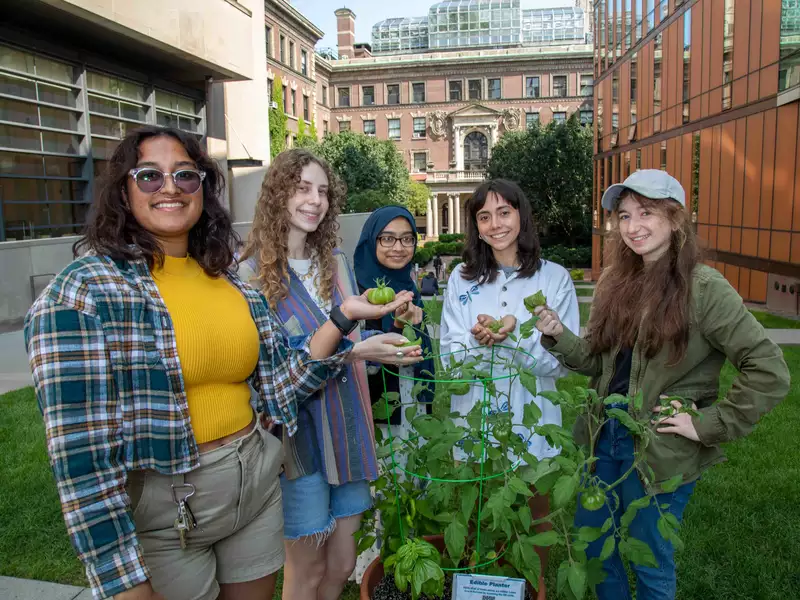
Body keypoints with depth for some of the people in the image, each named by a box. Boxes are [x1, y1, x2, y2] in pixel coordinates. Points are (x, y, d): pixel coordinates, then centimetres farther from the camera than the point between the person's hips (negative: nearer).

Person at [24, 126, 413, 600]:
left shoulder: (233, 283, 3)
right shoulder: (85, 292, -14)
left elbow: (279, 385, 1)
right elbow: (81, 450, -17)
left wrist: (341, 317, -10)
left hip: (257, 486, 5)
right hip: (162, 510, -5)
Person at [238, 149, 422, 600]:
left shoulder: (336, 261, 5)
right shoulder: (255, 272, -11)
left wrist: (381, 316, -6)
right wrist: (352, 349, -25)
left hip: (349, 426, 5)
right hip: (300, 433, -5)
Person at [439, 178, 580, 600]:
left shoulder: (554, 278, -6)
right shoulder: (462, 278, -1)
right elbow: (449, 356, -3)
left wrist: (517, 333, -25)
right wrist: (477, 340, -23)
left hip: (531, 421, -1)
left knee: (534, 516, 17)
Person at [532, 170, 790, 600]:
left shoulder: (703, 288, -16)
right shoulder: (615, 283, 2)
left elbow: (769, 372, -18)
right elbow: (598, 361, 6)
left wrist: (708, 425, -17)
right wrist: (559, 336, -11)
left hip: (661, 452, -5)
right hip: (605, 438, 6)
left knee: (650, 564, 14)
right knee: (592, 546, 21)